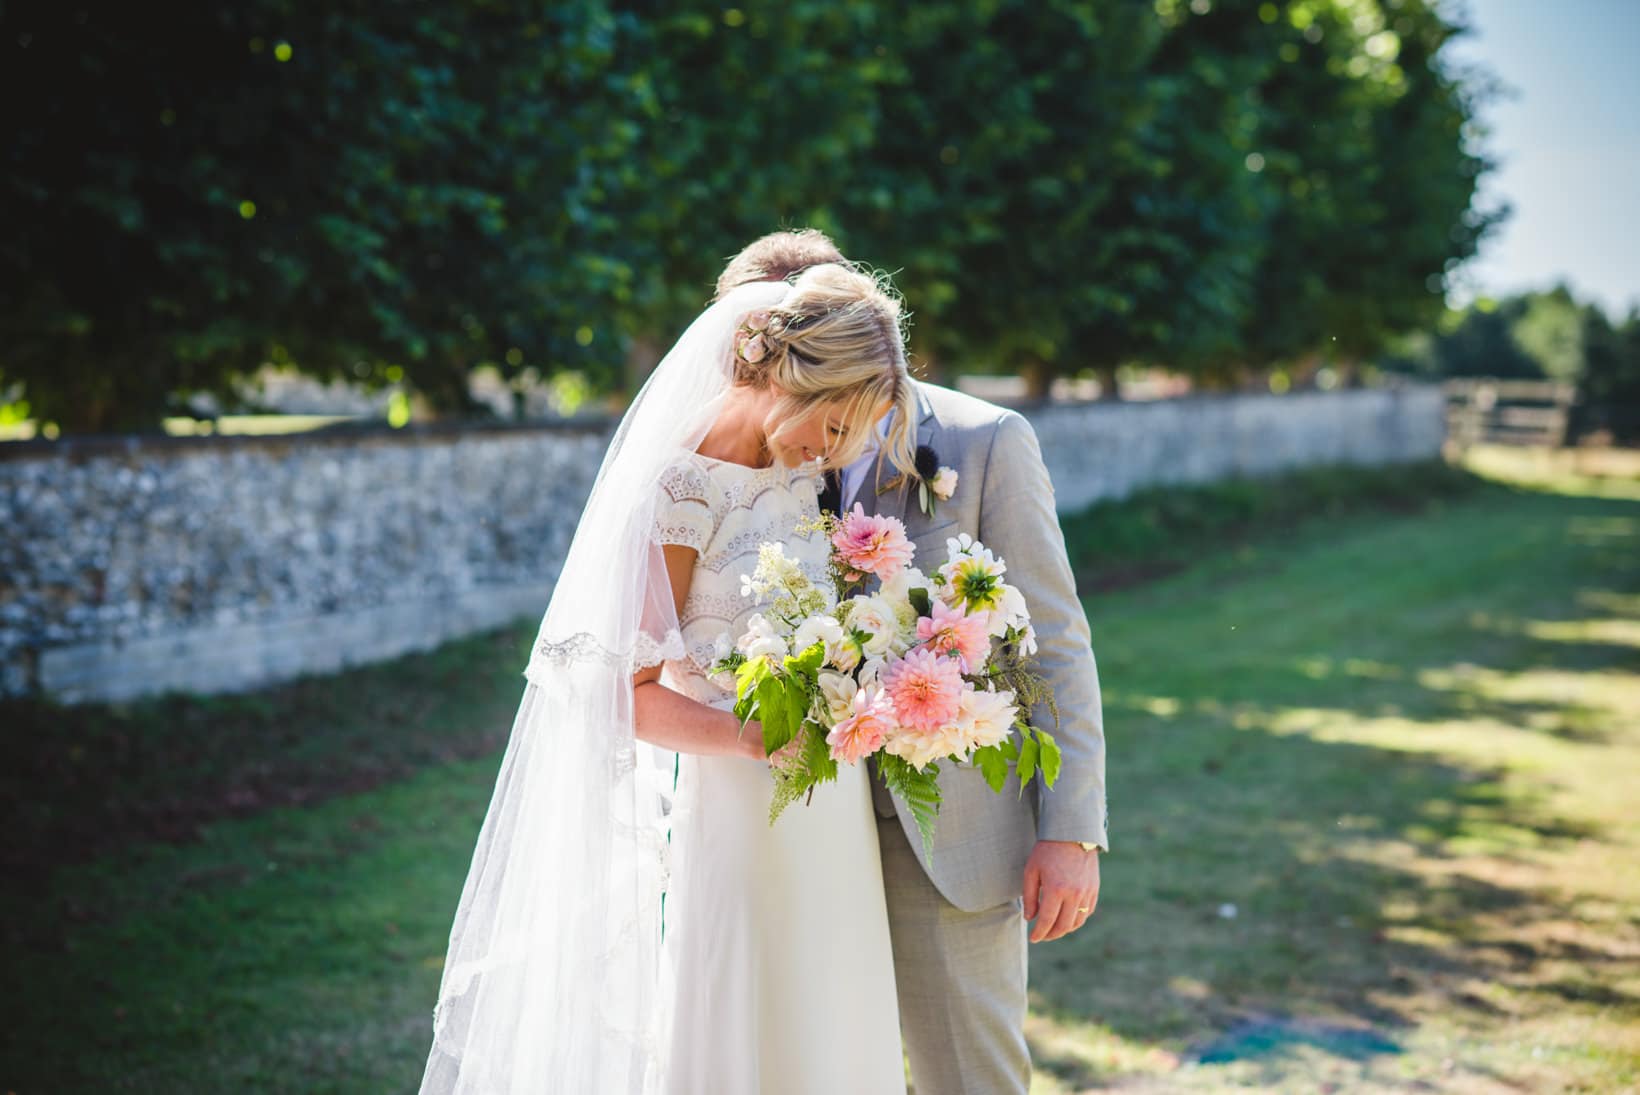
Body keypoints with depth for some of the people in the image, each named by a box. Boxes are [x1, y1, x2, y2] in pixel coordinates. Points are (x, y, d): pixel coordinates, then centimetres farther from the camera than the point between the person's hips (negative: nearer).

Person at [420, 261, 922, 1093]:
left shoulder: (803, 469, 6)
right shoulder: (676, 492, -15)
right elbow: (632, 694, -15)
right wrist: (760, 740, -27)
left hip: (827, 821, 7)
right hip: (731, 814, -7)